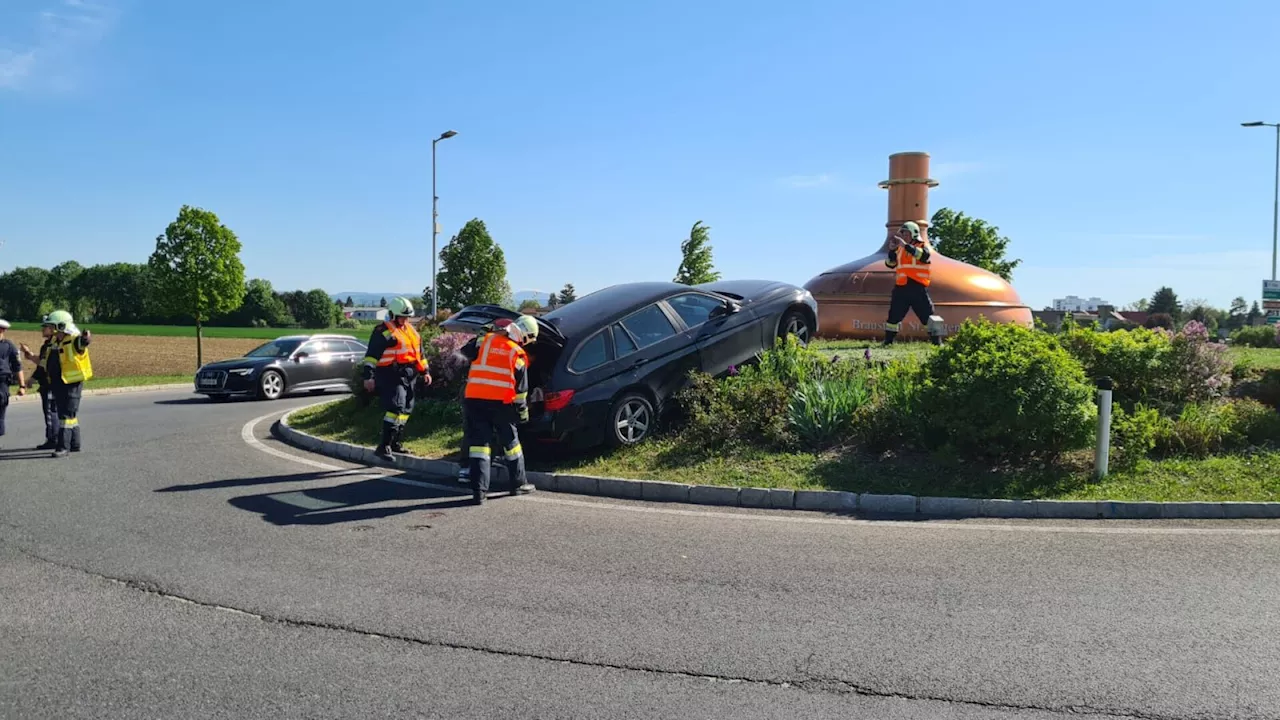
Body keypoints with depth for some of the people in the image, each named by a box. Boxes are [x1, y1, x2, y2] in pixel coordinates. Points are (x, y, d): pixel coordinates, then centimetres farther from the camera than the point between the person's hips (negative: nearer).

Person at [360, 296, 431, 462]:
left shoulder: (412, 331, 19)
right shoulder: (383, 331, -6)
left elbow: (419, 352, 28)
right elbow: (372, 354, -10)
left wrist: (425, 371, 23)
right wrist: (369, 375, -17)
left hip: (410, 376, 8)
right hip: (392, 375, -8)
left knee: (405, 410, 12)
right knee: (395, 408, -19)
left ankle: (396, 443, 23)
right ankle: (385, 446, -19)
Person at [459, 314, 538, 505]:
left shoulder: (485, 340, 6)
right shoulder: (518, 354, 1)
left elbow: (465, 351, 14)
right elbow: (520, 387, 3)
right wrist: (523, 409, 14)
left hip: (473, 399, 2)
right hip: (501, 402, -2)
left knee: (479, 442, 3)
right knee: (510, 441, 16)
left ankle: (479, 490, -5)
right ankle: (519, 484, 27)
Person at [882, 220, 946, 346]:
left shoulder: (923, 246, 1)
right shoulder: (900, 249, 15)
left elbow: (924, 256, -22)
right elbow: (890, 264, 10)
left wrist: (906, 245, -25)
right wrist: (892, 249, -7)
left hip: (917, 287, -5)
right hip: (901, 287, 5)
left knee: (928, 315, -7)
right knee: (894, 315, 7)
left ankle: (937, 341, -3)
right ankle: (888, 340, 16)